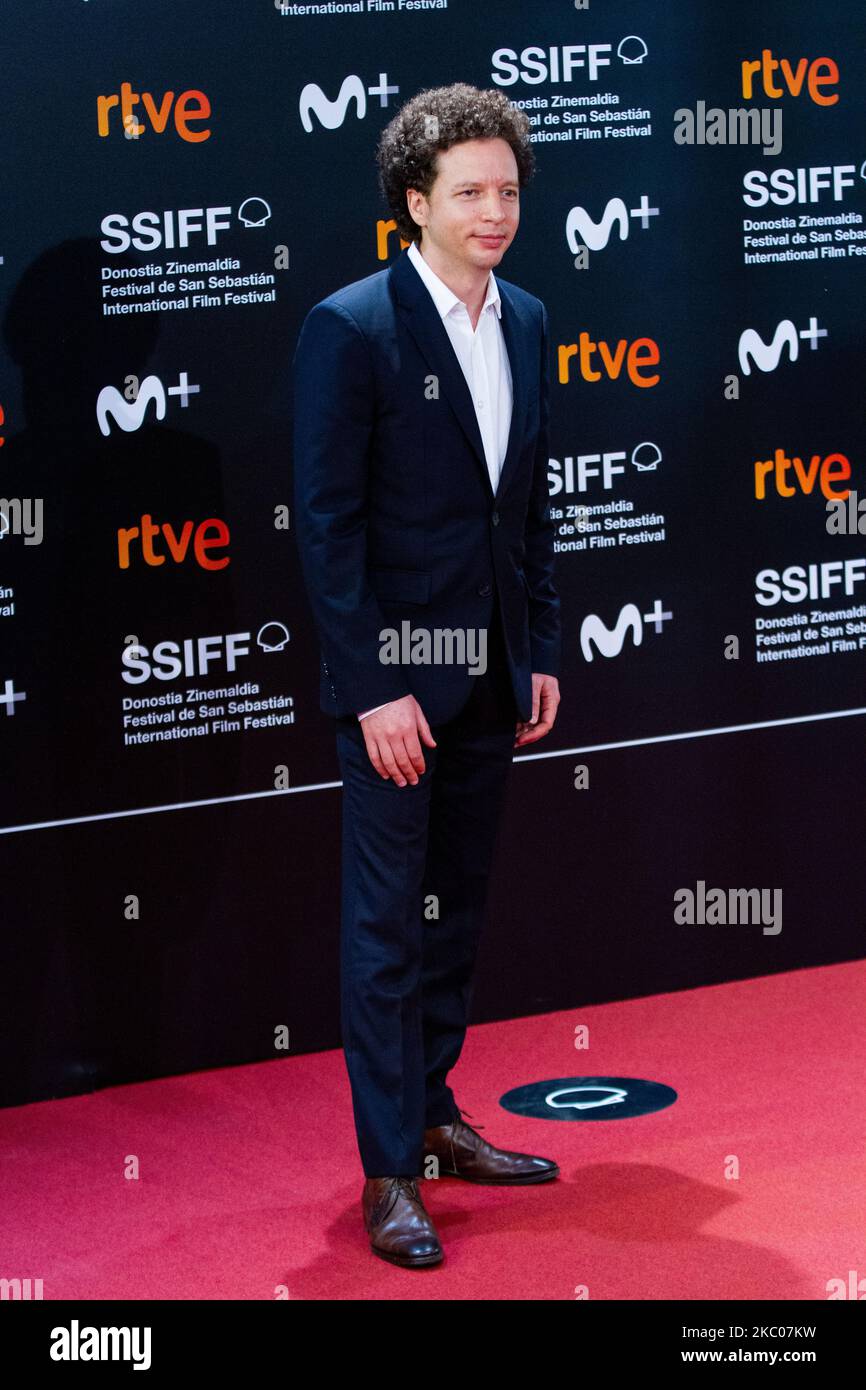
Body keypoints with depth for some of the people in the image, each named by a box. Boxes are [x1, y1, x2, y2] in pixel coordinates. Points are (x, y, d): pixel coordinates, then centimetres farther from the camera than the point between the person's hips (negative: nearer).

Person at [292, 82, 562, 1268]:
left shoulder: (526, 323, 8)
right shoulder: (350, 329, -13)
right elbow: (328, 524, -14)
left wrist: (543, 651, 10)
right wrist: (374, 688, -17)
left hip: (490, 676, 7)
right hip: (395, 678, -6)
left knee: (458, 911, 16)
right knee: (385, 924, 0)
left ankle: (434, 1115, 29)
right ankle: (389, 1169, 5)